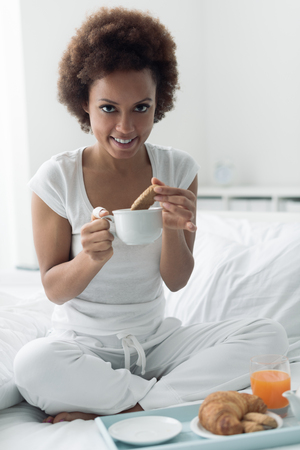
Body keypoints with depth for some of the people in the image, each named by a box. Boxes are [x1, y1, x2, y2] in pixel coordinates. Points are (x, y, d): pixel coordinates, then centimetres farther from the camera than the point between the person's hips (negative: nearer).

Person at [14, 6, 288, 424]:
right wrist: (91, 258, -28)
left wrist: (173, 230, -23)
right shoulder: (56, 178, -11)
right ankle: (176, 395, -14)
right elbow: (54, 290, -7)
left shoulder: (178, 169, -4)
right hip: (83, 343, -2)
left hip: (156, 339, 3)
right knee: (33, 363, -35)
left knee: (269, 335, -17)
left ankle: (118, 410, -18)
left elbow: (176, 281, -2)